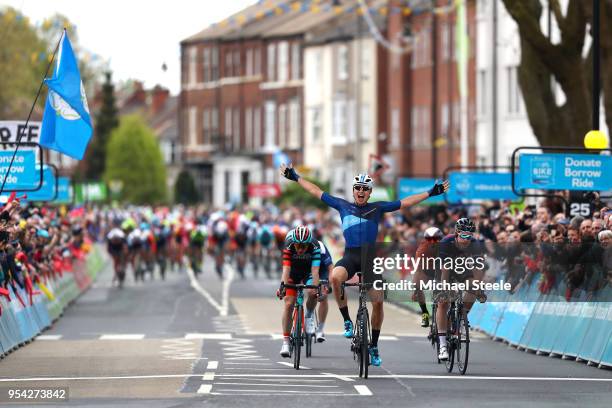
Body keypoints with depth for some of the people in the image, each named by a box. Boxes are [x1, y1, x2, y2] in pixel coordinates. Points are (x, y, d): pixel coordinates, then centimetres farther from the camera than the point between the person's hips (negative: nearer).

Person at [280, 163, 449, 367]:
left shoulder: (377, 208, 9)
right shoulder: (343, 205, 10)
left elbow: (405, 202, 11)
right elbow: (317, 192, 16)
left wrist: (431, 193, 8)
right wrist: (295, 177, 18)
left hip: (370, 256, 1)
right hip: (350, 255, -1)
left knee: (378, 302, -2)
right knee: (335, 277, -34)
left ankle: (374, 346, 15)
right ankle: (347, 321, -16)